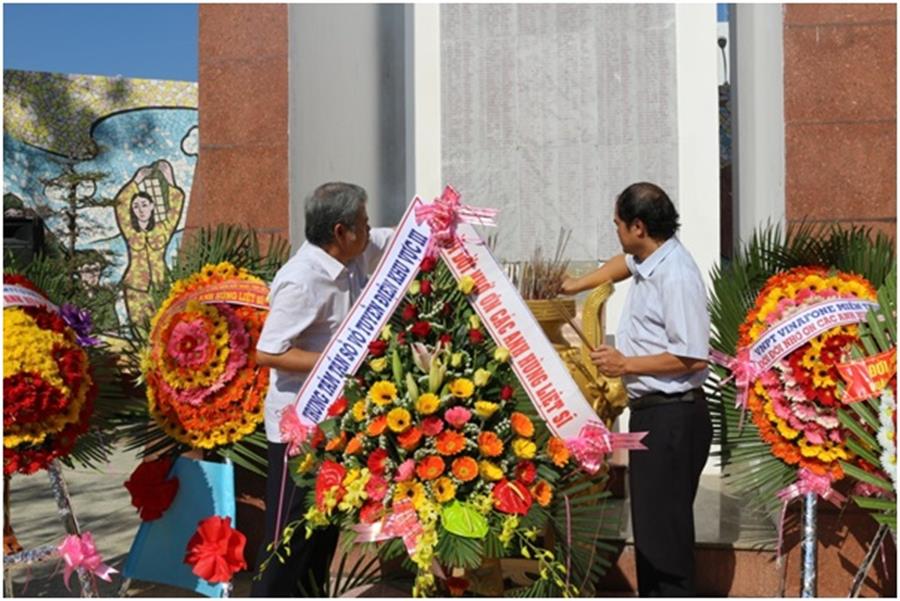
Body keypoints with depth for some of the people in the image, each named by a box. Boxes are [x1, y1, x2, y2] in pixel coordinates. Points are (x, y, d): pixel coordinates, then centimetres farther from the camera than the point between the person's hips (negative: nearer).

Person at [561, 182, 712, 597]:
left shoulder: (676, 276, -19)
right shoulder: (648, 260, 9)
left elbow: (693, 358, -23)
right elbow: (625, 263, 35)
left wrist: (626, 364, -16)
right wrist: (575, 286, 40)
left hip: (672, 415, -10)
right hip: (651, 411, 10)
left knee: (664, 527, -7)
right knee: (649, 521, 16)